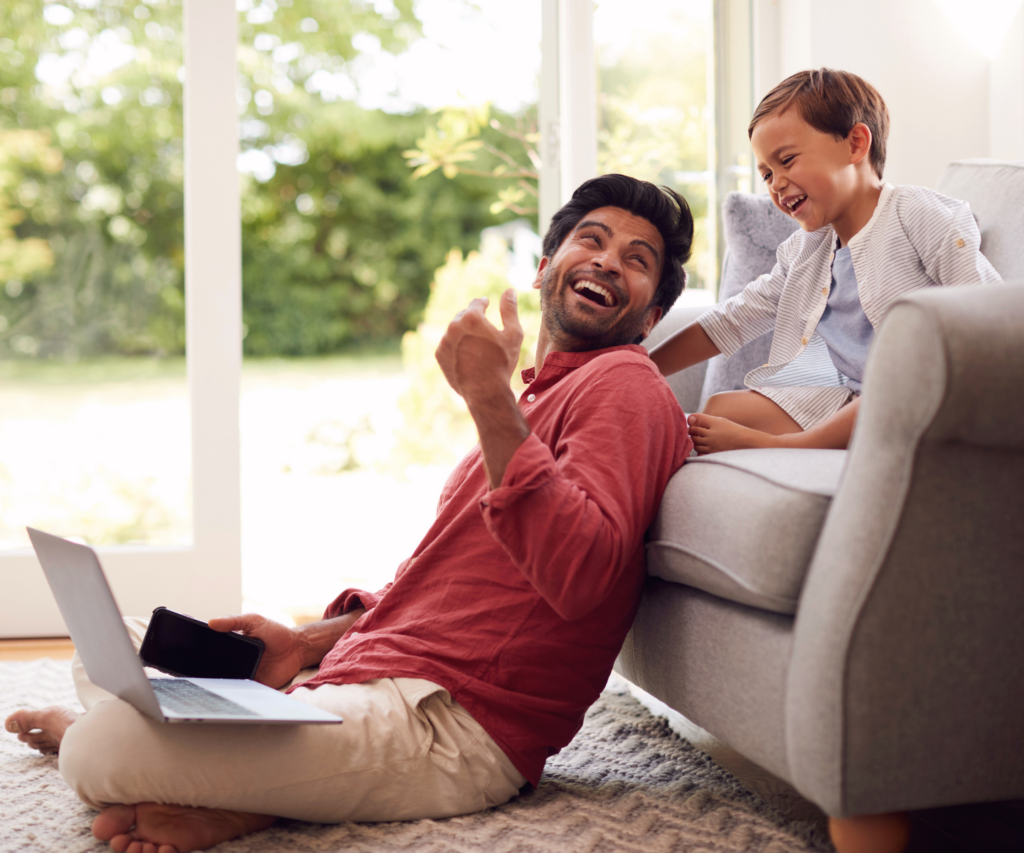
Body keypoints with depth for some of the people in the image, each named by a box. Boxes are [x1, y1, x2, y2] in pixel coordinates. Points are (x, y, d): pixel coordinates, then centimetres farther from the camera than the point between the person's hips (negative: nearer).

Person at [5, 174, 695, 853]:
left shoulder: (624, 385, -6)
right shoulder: (537, 400, 25)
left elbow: (579, 578, -25)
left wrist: (490, 398, -25)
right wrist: (307, 645, 11)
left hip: (450, 725, -11)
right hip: (364, 679, 11)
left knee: (107, 744, -28)